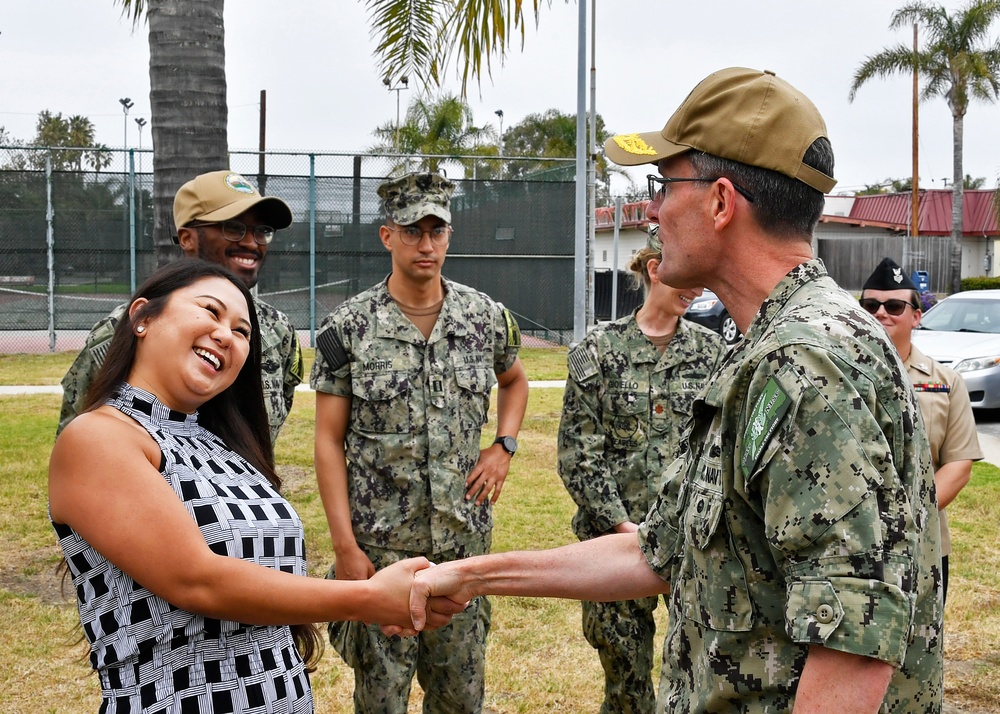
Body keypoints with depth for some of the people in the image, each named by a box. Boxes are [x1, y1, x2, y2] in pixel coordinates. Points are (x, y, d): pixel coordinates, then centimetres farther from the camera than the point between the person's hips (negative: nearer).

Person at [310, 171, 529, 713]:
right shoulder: (348, 328, -7)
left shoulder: (486, 316, 2)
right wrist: (345, 546, -12)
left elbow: (514, 381, 23)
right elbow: (329, 441, -6)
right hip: (379, 545, -2)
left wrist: (504, 447, 5)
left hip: (465, 541, 3)